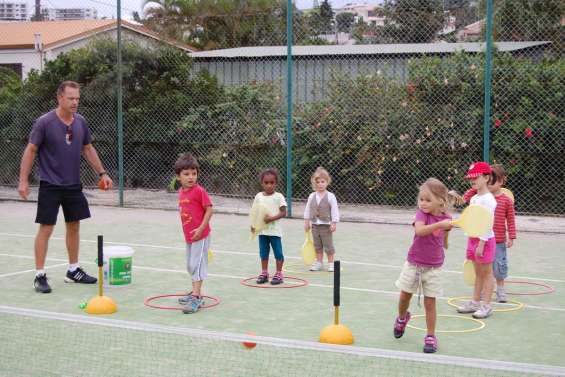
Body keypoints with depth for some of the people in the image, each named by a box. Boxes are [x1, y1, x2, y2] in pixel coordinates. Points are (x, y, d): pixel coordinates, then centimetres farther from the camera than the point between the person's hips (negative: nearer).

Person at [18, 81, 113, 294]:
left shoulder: (80, 122, 4)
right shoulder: (44, 122, -12)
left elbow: (88, 149, 15)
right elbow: (30, 151, -8)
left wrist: (102, 173, 12)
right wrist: (23, 180, -13)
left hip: (73, 185, 6)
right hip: (50, 186, -6)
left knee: (74, 226, 12)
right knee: (46, 229, -5)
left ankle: (73, 271, 24)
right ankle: (40, 276, 2)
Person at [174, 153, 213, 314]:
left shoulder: (199, 191, -16)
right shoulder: (181, 192, 7)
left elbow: (209, 209, -16)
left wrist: (201, 228, -21)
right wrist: (188, 232, 17)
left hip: (200, 235, -9)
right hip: (188, 236, 9)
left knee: (197, 264, -10)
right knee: (191, 266, 18)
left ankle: (196, 298, -10)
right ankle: (195, 293, 31)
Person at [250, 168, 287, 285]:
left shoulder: (278, 197, -8)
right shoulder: (259, 196, 5)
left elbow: (283, 213, -11)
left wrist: (272, 218, -23)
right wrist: (253, 224, -3)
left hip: (275, 230, -4)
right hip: (262, 230, 4)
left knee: (278, 252, 2)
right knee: (263, 252, 12)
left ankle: (278, 273, 11)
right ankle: (264, 273, 22)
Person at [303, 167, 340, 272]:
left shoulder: (330, 196, -9)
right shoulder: (312, 196, 3)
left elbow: (335, 210, -9)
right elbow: (307, 209, 10)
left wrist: (334, 223, -12)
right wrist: (307, 222, 9)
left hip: (326, 225, -4)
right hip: (315, 225, 4)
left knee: (328, 245, 1)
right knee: (317, 245, 12)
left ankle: (331, 263, 11)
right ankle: (318, 262, 21)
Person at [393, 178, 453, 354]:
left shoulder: (445, 218, -3)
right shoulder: (421, 213, -12)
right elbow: (419, 230, -36)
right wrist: (439, 224, -42)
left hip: (433, 267, 0)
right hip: (413, 264, 0)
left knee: (430, 303, 1)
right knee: (405, 296, 12)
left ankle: (430, 337, 11)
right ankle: (402, 318, 43)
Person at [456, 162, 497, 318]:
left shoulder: (488, 199, -16)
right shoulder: (473, 198, 11)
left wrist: (481, 244, -22)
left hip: (485, 240, -8)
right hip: (473, 239, 8)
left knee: (486, 273, 0)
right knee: (478, 273, 16)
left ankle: (486, 306, 6)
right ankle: (475, 302, 23)